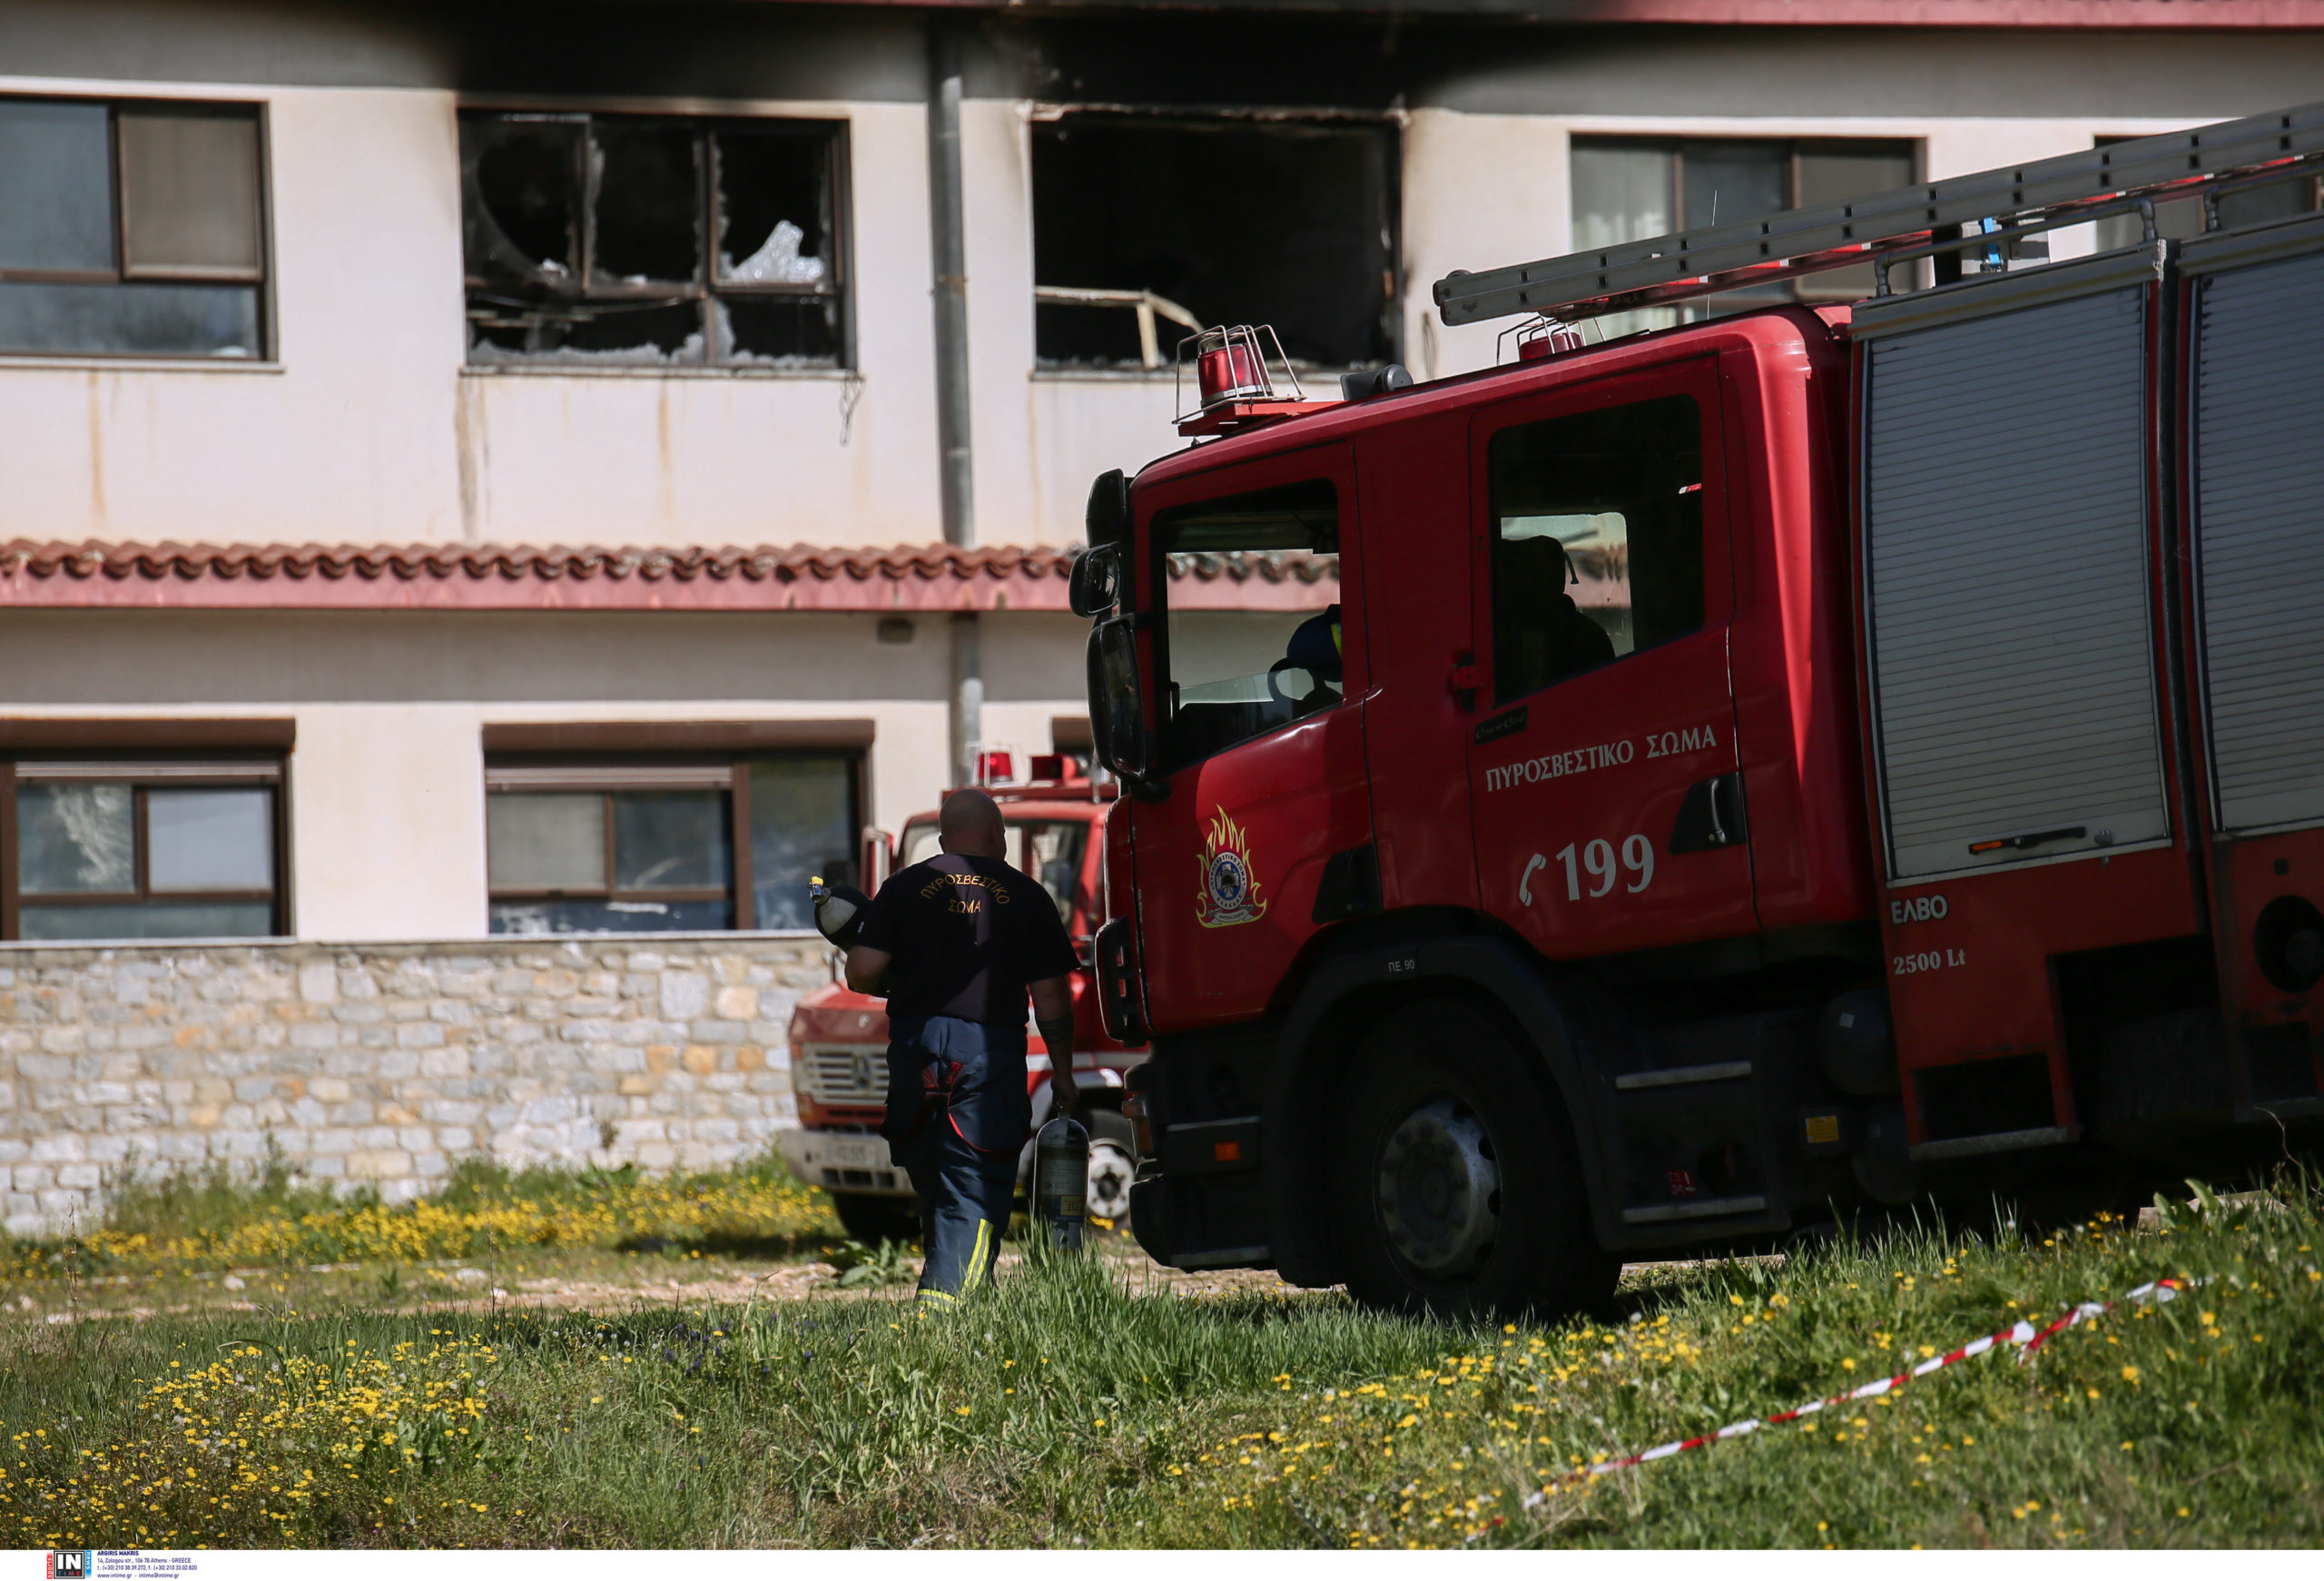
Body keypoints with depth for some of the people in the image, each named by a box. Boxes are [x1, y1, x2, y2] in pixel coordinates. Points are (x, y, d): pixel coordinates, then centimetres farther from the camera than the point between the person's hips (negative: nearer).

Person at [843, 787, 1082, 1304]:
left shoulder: (905, 888, 8)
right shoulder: (1025, 896, 6)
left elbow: (861, 974, 1)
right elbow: (1050, 995, 4)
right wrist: (1063, 1074, 12)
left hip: (915, 1048, 2)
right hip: (991, 1049, -2)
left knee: (934, 1188, 16)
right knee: (974, 1190, -3)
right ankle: (946, 1297, -18)